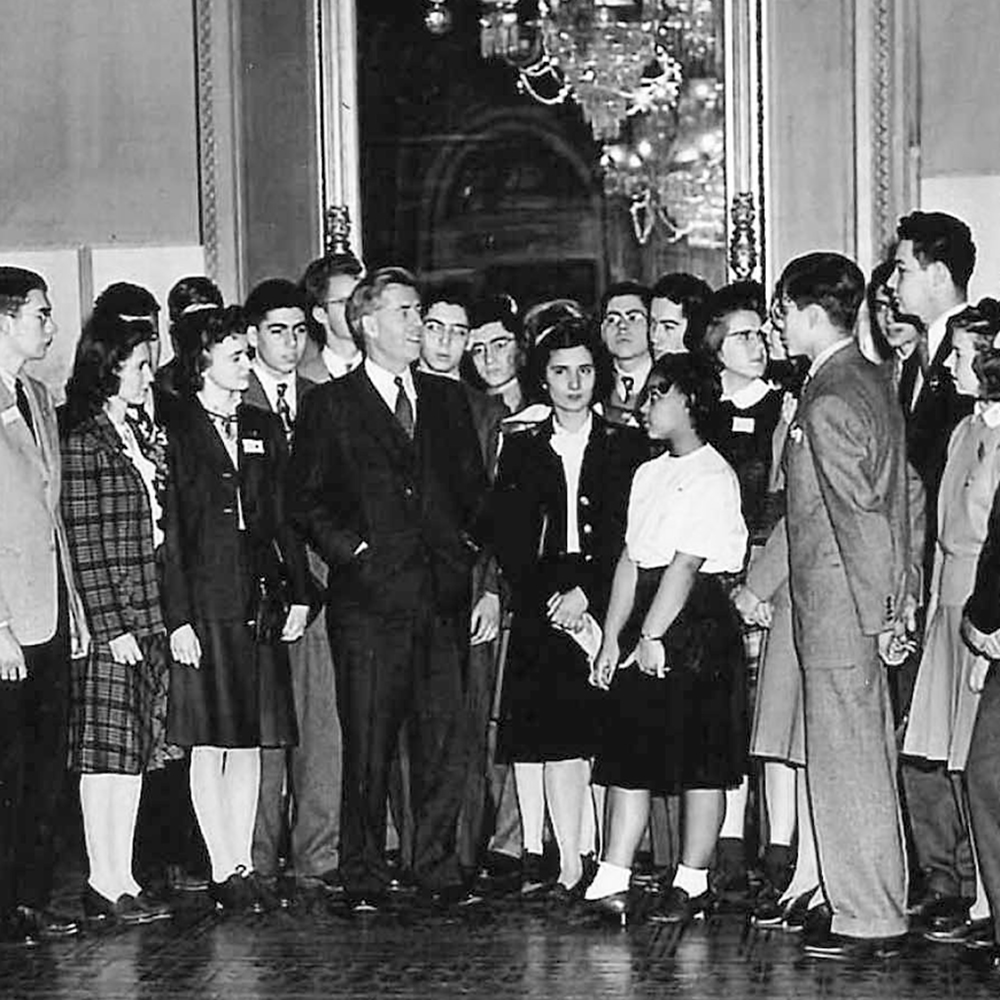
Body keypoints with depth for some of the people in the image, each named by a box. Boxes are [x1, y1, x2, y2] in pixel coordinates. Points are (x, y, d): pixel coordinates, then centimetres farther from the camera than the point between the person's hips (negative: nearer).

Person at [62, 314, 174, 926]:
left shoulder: (143, 439, 15)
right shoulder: (82, 444, -11)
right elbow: (85, 544, -14)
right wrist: (112, 624, -16)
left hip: (150, 620, 8)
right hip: (109, 623, -8)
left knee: (136, 753, 9)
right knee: (108, 752, -3)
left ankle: (121, 877, 15)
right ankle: (106, 885, 3)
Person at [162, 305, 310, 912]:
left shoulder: (264, 430, 13)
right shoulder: (176, 435, -4)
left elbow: (283, 520, 13)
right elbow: (169, 536, -7)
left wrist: (299, 594, 4)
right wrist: (178, 619, -13)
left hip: (259, 603, 5)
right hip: (204, 604, -5)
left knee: (251, 743, 7)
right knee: (209, 743, -2)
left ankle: (244, 864, 13)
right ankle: (224, 871, 3)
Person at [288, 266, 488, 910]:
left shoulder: (447, 399, 17)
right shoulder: (330, 406, 4)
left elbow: (474, 490, 20)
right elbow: (306, 501, 2)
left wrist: (470, 553, 7)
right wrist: (351, 549, -8)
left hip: (444, 594, 4)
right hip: (371, 599, -4)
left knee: (446, 743, 3)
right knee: (368, 748, -1)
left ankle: (440, 872, 12)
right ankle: (364, 879, 9)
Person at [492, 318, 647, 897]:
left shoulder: (627, 448, 11)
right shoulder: (522, 450, 15)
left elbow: (631, 535, 2)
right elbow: (509, 541, 8)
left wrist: (586, 592, -9)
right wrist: (547, 598, -6)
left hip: (602, 605, -1)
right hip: (540, 608, 1)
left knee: (587, 736, -9)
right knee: (549, 737, -9)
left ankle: (577, 859, -7)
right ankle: (570, 861, -10)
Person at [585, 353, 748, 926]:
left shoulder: (712, 477, -8)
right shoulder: (649, 474, 17)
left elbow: (685, 566, -14)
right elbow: (631, 562, 15)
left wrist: (652, 635, -15)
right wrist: (613, 639, 10)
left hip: (700, 627, -8)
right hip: (645, 632, 8)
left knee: (701, 762, 0)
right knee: (630, 755, 2)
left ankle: (693, 884, 8)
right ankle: (612, 884, 1)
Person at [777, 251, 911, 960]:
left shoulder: (827, 402, -17)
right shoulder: (874, 381, 12)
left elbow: (861, 514, -20)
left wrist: (882, 613, -17)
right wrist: (897, 602, 14)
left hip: (840, 609, -9)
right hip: (871, 603, 10)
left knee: (846, 765, -2)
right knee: (871, 762, 15)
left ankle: (866, 922, 5)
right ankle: (883, 909, 23)